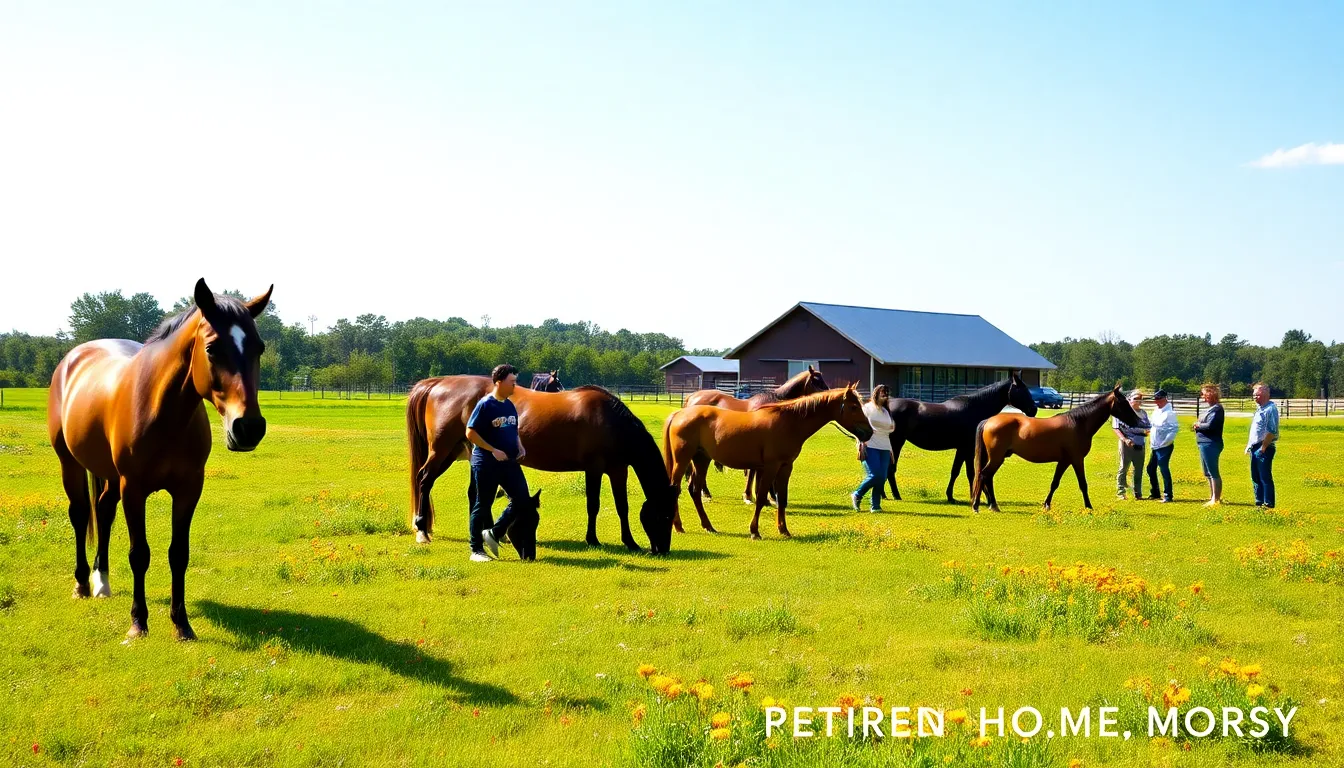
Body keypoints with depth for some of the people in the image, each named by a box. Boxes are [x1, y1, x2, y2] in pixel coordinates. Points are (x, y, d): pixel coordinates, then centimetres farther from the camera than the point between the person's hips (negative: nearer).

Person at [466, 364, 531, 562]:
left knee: (522, 500, 1)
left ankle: (494, 534, 16)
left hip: (509, 463, 7)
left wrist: (520, 447, 4)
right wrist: (493, 450, -20)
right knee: (482, 505, 2)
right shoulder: (485, 405, -13)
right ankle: (476, 550, 12)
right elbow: (471, 433, -15)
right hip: (486, 464, -7)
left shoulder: (510, 405, 10)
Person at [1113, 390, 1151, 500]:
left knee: (1139, 470, 8)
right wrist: (1124, 439, -19)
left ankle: (1138, 493, 16)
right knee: (1124, 468, -3)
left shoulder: (1143, 413, 14)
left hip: (1140, 444, 5)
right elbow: (1116, 428, -6)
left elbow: (1149, 428, 17)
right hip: (1127, 444, -5)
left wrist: (1146, 431, -8)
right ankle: (1120, 492, 0)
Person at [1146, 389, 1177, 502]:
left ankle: (1167, 496, -1)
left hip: (1164, 447, -9)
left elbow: (1174, 429, -19)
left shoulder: (1169, 413, -14)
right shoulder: (1156, 410, 12)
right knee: (1151, 469, 14)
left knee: (1164, 470, -7)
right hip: (1155, 446, 9)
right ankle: (1154, 494, 25)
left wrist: (1164, 442, -19)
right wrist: (1151, 439, 12)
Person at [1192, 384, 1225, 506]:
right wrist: (1197, 426, -2)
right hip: (1205, 444, 11)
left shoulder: (1216, 409, -15)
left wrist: (1198, 425, -8)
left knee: (1213, 473, -6)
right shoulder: (1210, 408, 16)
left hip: (1210, 444, -11)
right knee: (1209, 473, 17)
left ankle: (1216, 499, -3)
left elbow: (1210, 425, -25)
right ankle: (1213, 497, 25)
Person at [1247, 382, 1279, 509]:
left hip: (1264, 448, -10)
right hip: (1255, 448, 10)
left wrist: (1263, 447, -19)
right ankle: (1259, 502, 21)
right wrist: (1249, 444, 18)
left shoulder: (1271, 409, -14)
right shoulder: (1259, 408, 16)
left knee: (1265, 477, -6)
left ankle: (1268, 504, -2)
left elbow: (1272, 432, -20)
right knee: (1255, 477, 13)